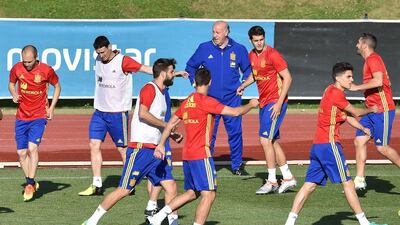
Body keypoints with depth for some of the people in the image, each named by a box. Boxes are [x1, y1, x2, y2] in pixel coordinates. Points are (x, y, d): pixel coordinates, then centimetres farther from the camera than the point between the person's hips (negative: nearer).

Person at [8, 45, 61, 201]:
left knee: (32, 147, -19)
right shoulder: (17, 68, -3)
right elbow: (11, 84, 16)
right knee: (21, 152, 4)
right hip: (21, 116, 4)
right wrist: (14, 95, -6)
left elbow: (57, 86, 7)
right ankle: (30, 183, 20)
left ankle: (30, 183, -15)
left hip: (39, 116, -4)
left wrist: (51, 108, 0)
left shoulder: (46, 70, -10)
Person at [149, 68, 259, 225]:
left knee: (192, 193, 18)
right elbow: (235, 112, -13)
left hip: (187, 154, 8)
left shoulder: (187, 102, 12)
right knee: (209, 194, -6)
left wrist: (161, 144, 22)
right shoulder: (206, 101, -12)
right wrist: (250, 105, 4)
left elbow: (171, 124, 18)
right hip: (201, 154, -8)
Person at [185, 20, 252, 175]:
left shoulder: (239, 50, 3)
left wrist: (242, 85, 7)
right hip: (210, 98, 0)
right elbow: (191, 66, 15)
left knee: (235, 132, 1)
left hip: (232, 98, 0)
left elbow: (247, 70, 17)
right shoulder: (204, 49, 2)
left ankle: (237, 165, 11)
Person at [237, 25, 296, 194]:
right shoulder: (252, 55, 10)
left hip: (275, 102, -8)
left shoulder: (272, 55, -14)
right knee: (273, 142, 12)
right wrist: (243, 85, 9)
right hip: (263, 102, 8)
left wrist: (279, 103, -20)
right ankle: (288, 178, 20)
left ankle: (272, 182, -6)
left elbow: (287, 78, -16)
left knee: (265, 140, -12)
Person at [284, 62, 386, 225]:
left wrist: (363, 128, 16)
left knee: (310, 185, 6)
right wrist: (371, 110, 16)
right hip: (329, 144, -9)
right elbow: (356, 113, -1)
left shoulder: (331, 91, 18)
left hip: (317, 144, 9)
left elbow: (347, 116, 24)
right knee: (347, 182, -3)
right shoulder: (336, 94, -11)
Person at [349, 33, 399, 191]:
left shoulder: (373, 59, -14)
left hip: (382, 110, -10)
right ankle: (359, 180, 3)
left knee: (382, 147, -8)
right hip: (372, 111, 10)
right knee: (359, 141, 2)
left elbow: (378, 81, -27)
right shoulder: (369, 61, 18)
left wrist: (357, 88, -20)